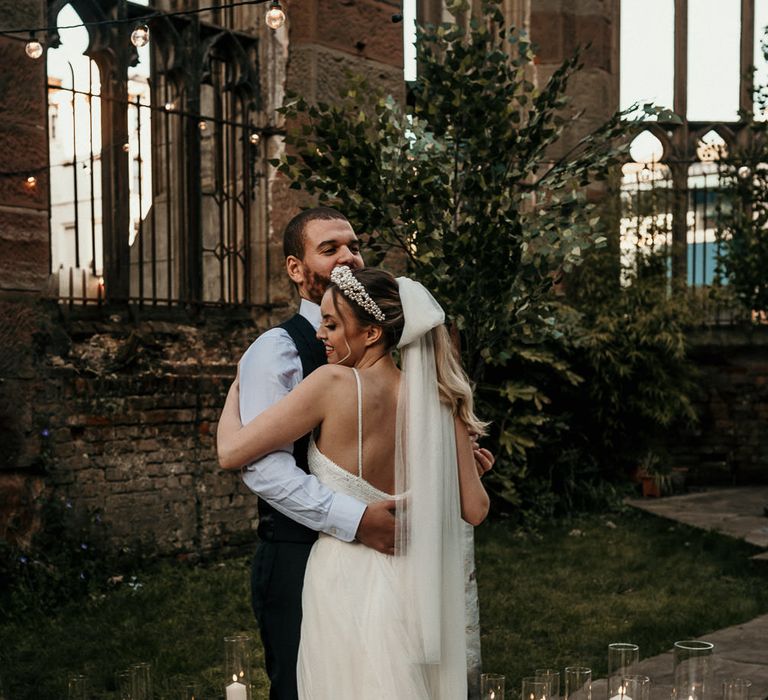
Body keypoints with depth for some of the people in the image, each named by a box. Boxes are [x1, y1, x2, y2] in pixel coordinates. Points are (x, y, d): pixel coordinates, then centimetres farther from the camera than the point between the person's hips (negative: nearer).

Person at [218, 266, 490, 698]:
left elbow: (231, 453, -14)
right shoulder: (439, 400, -5)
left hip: (347, 586, -4)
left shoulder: (335, 384, -18)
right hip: (415, 586, 5)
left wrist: (236, 388, 6)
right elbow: (475, 510, -1)